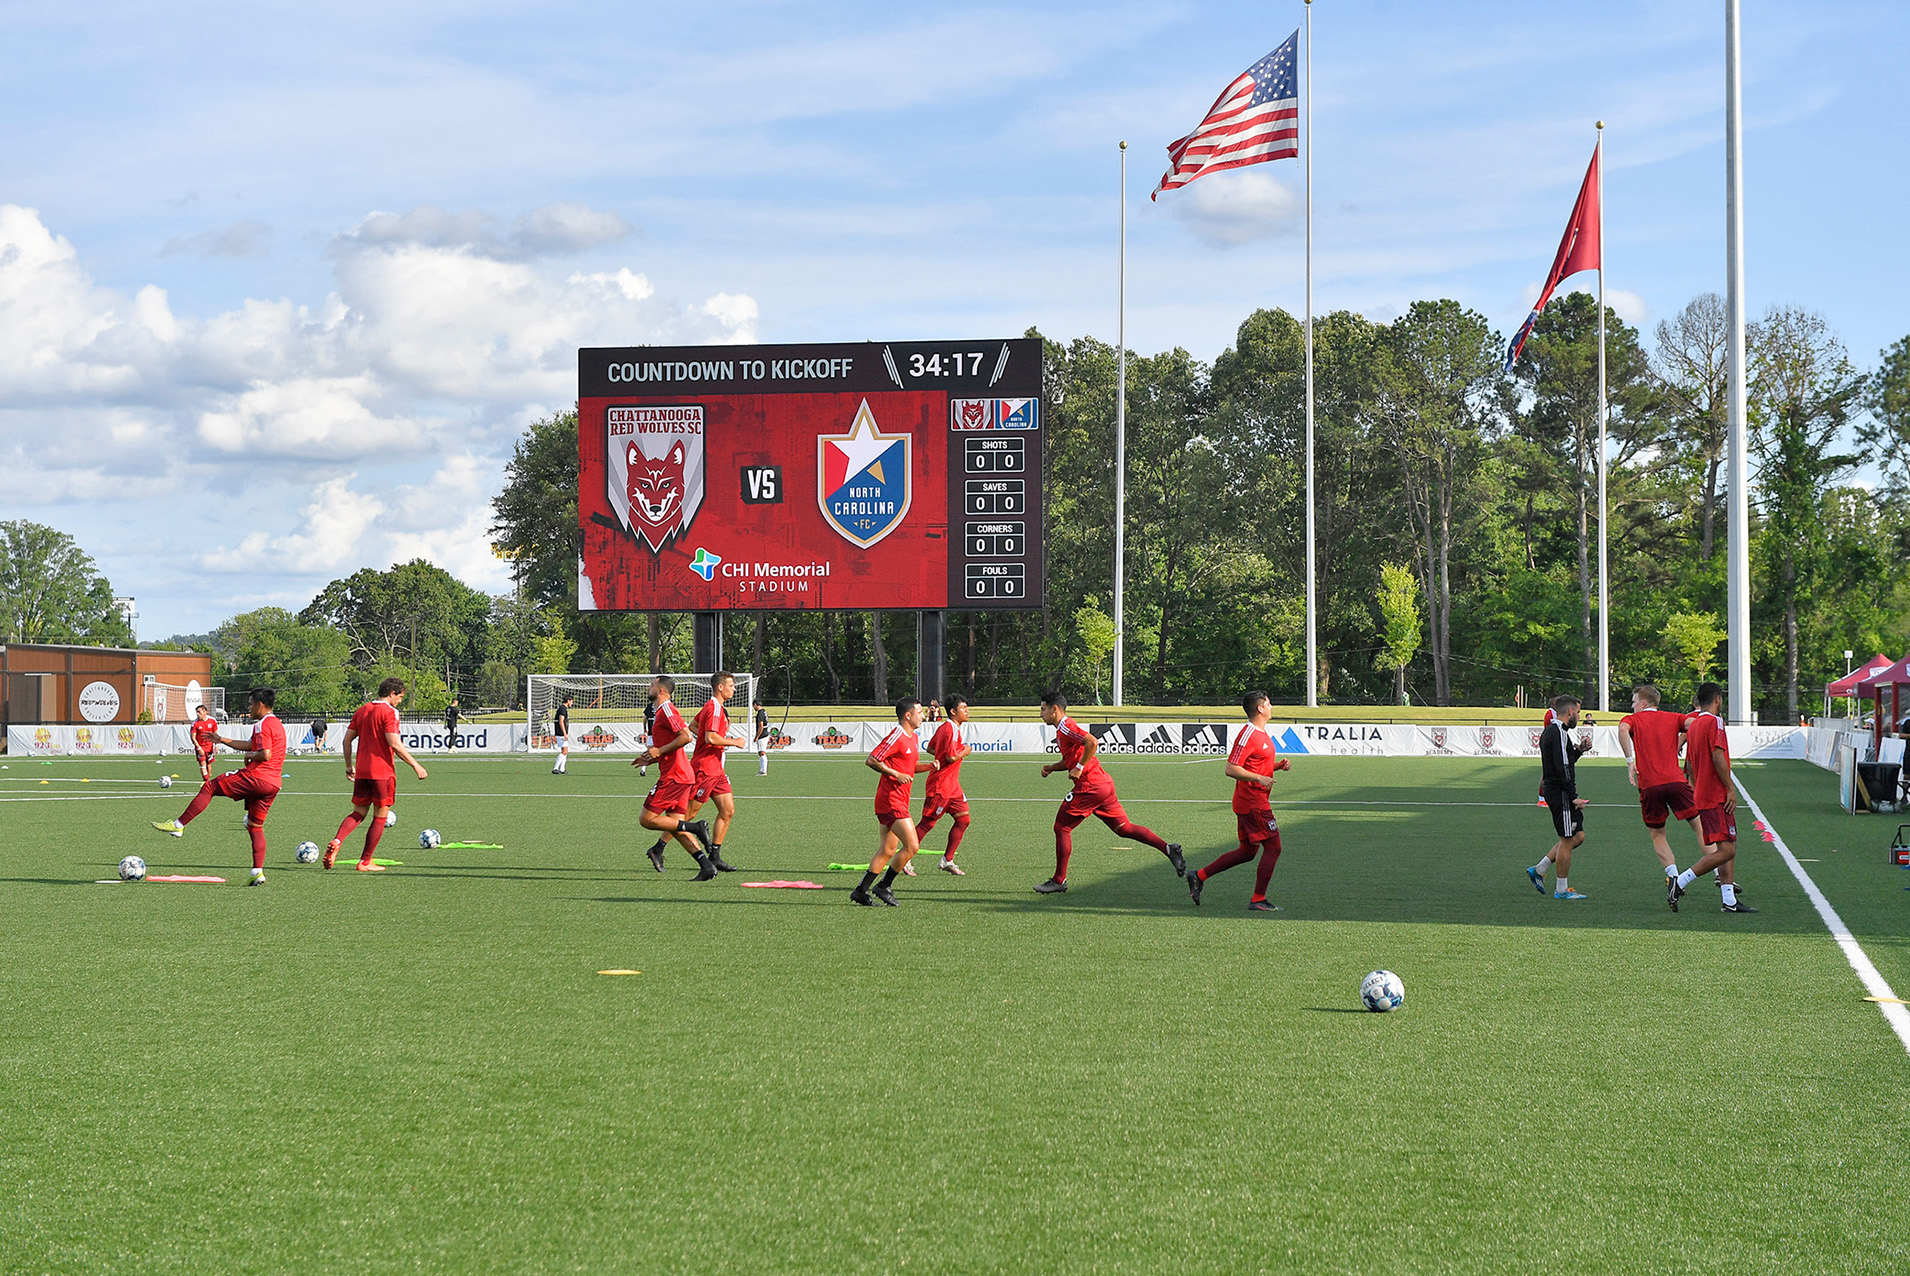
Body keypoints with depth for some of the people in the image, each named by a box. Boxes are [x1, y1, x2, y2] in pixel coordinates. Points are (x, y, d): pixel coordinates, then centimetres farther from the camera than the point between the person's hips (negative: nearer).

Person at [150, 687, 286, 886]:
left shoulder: (262, 725, -10)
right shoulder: (277, 724, 22)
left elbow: (265, 754, -23)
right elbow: (251, 746, 32)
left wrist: (249, 756, -4)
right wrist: (222, 740, 36)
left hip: (256, 777, -9)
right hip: (274, 783, 9)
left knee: (209, 787, 1)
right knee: (255, 826, 12)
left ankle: (178, 825, 1)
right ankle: (258, 872, 3)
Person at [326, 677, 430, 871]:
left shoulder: (362, 710, 12)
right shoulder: (388, 712, -10)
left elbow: (347, 740, 13)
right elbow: (395, 744, -18)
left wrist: (349, 766, 23)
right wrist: (415, 765, -12)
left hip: (361, 772, 7)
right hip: (382, 772, -7)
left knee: (358, 813, 13)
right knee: (380, 817, 4)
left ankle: (336, 842, -13)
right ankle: (365, 862, 5)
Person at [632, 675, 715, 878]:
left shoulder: (666, 709, -10)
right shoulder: (661, 712, 21)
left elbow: (686, 736, -21)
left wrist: (659, 751, -16)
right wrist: (650, 759, 18)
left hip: (673, 777, -10)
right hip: (682, 777, 10)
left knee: (647, 819, -7)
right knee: (676, 827, 7)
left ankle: (696, 827, -11)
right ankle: (706, 866, -1)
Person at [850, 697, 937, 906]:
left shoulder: (912, 737, 17)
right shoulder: (896, 736, -14)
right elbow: (871, 760, -16)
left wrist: (928, 766, 10)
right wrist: (896, 774, -20)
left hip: (900, 801, 10)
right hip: (891, 800, -10)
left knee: (887, 852, 10)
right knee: (911, 846, -12)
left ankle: (861, 891, 14)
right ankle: (884, 886, -1)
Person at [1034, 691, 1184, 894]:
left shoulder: (1065, 728, -11)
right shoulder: (1063, 730, 20)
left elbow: (1092, 743, -26)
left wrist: (1079, 768, -20)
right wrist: (1052, 768, 16)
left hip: (1089, 787, -10)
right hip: (1104, 784, 10)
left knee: (1062, 827, -1)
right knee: (1124, 828, 9)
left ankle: (1059, 881, 3)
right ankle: (1168, 848, 0)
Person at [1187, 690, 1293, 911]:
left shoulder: (1263, 734, 15)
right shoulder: (1248, 736, -16)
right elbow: (1231, 769, -20)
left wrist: (1278, 765, 9)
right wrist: (1259, 779, -27)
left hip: (1248, 802, 10)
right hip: (1253, 801, -10)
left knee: (1247, 851, 14)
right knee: (1273, 847, -5)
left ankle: (1199, 876, 17)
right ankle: (1258, 901, 0)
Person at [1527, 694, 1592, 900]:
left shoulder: (1550, 731, 16)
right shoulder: (1559, 733, -17)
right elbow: (1562, 769, -23)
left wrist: (1579, 750, 10)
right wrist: (1574, 797, -21)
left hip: (1552, 790, 10)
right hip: (1560, 792, -10)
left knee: (1578, 836, 15)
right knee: (1567, 840, -3)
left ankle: (1538, 870, 18)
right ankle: (1561, 889, 4)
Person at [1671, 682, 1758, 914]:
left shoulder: (1693, 724, 16)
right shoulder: (1714, 722, -10)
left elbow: (1689, 764, 20)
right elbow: (1718, 757, -19)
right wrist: (1731, 789, -16)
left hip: (1702, 796, 10)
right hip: (1717, 797, -10)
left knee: (1729, 847, 10)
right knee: (1726, 850, -12)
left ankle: (1730, 900, 6)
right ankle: (1679, 883, -15)